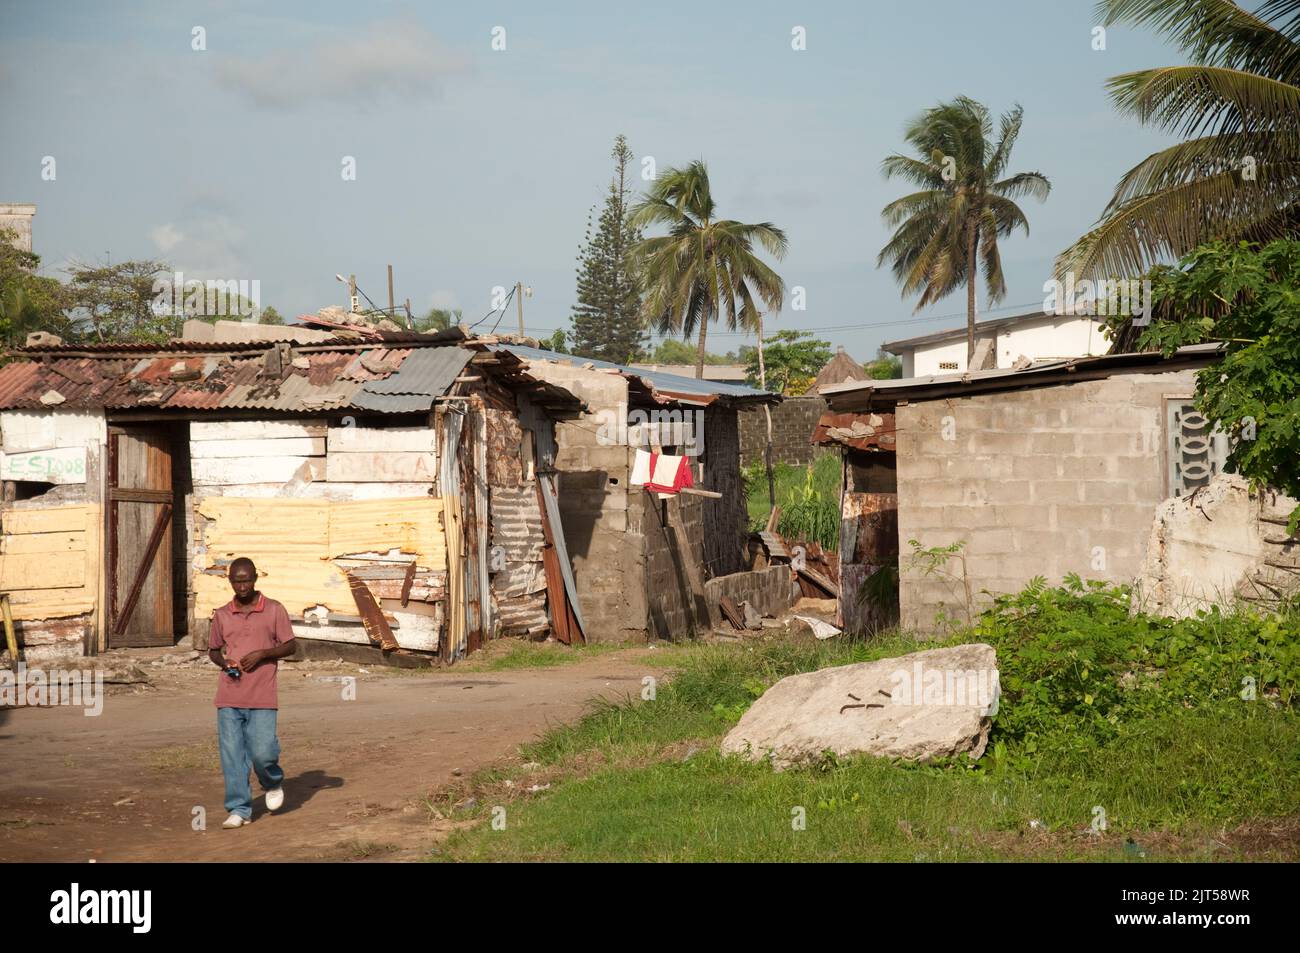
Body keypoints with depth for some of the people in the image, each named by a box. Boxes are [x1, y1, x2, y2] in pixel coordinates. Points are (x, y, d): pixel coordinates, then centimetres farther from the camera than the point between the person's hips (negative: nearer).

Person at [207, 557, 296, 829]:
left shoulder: (274, 610, 1)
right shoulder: (221, 615, 9)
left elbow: (290, 646, 4)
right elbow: (213, 650, 20)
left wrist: (262, 654, -12)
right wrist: (223, 661, -3)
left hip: (261, 697, -3)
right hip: (229, 697, 3)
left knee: (262, 751, -10)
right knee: (232, 755, -1)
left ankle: (273, 782, 23)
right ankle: (239, 810, 8)